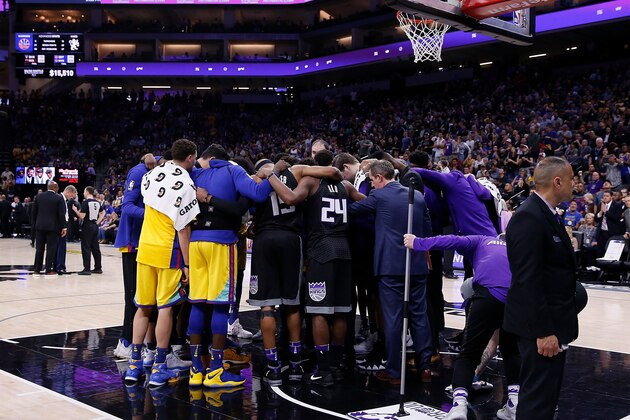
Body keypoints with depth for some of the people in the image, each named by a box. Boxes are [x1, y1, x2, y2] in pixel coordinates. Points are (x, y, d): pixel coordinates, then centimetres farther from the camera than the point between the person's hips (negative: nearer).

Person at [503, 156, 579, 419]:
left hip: (553, 323, 10)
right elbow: (528, 281, -23)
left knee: (547, 395, 18)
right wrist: (543, 331, -24)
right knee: (538, 399, -4)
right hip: (541, 327, -10)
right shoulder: (529, 218, -19)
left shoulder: (547, 214, 13)